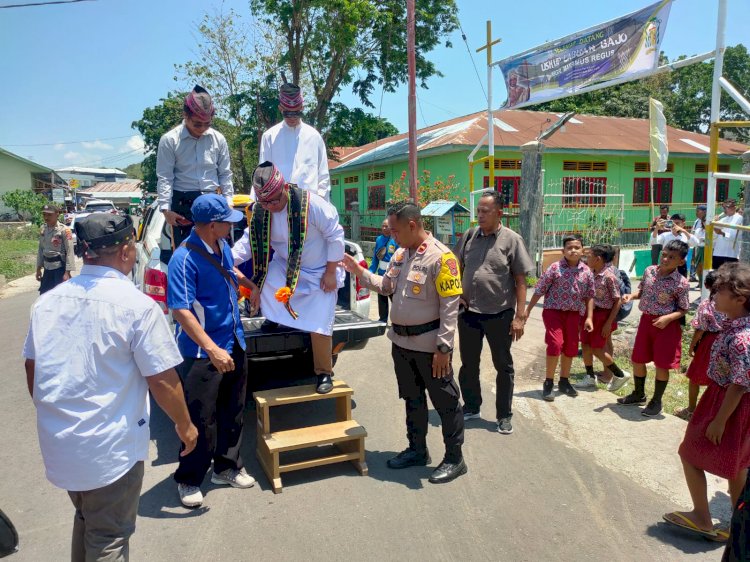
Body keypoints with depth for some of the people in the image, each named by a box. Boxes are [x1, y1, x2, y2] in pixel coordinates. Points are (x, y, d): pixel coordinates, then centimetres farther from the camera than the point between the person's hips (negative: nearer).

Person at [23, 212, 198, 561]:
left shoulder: (47, 301, 0)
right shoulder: (137, 305, -18)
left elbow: (31, 368, 10)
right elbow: (162, 380, -15)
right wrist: (184, 425, 1)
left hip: (56, 443, 6)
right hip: (110, 449, -6)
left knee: (85, 518, 28)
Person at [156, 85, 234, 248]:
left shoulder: (218, 139, 5)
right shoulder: (169, 140, -4)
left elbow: (225, 173, 10)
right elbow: (165, 178, -5)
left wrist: (228, 203, 3)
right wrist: (166, 209, -13)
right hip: (182, 203, -2)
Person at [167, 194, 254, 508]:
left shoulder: (222, 247, 4)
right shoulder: (184, 258, -22)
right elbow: (180, 311, -26)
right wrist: (212, 349, -31)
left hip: (235, 345, 8)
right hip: (203, 353, -8)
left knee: (233, 412, 18)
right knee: (201, 419, 3)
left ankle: (227, 467, 35)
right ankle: (188, 480, 22)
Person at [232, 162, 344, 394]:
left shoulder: (311, 203, -28)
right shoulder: (260, 211, -11)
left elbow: (335, 236, -20)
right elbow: (249, 241, -5)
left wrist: (330, 272, -17)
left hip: (319, 272, -4)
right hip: (285, 267, 5)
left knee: (319, 327, -6)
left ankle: (324, 373, 17)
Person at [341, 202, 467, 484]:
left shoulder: (440, 257, -18)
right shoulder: (401, 253, 7)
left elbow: (450, 306, -18)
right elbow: (387, 286, 18)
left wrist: (444, 347, -20)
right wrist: (360, 272, 6)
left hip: (429, 345, -8)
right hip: (401, 342, 8)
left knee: (445, 402, 6)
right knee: (412, 399, 20)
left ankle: (454, 459, 21)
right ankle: (417, 450, 36)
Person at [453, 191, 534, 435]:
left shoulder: (511, 240, -9)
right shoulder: (469, 236, 2)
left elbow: (520, 281, -8)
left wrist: (520, 316, -11)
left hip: (499, 314, -4)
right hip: (468, 312, 4)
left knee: (503, 367, 10)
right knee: (468, 364, 16)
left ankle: (504, 415, 26)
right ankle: (471, 407, 35)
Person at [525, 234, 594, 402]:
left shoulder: (587, 272, 0)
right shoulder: (555, 268, -11)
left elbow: (589, 296, 8)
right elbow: (539, 290, -7)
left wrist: (589, 317, 1)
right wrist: (528, 310, -5)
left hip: (574, 314, 4)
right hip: (553, 311, -4)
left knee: (570, 348, 10)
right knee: (555, 344, -14)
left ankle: (564, 381, 29)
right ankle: (548, 383, 1)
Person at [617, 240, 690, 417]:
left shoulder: (681, 283, -15)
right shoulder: (649, 271, -2)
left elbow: (683, 309, -7)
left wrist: (668, 318, -23)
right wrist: (631, 296, -6)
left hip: (666, 324, -5)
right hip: (646, 319, 5)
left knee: (661, 364, 5)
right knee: (637, 359, 13)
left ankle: (656, 401, 23)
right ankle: (639, 394, 34)